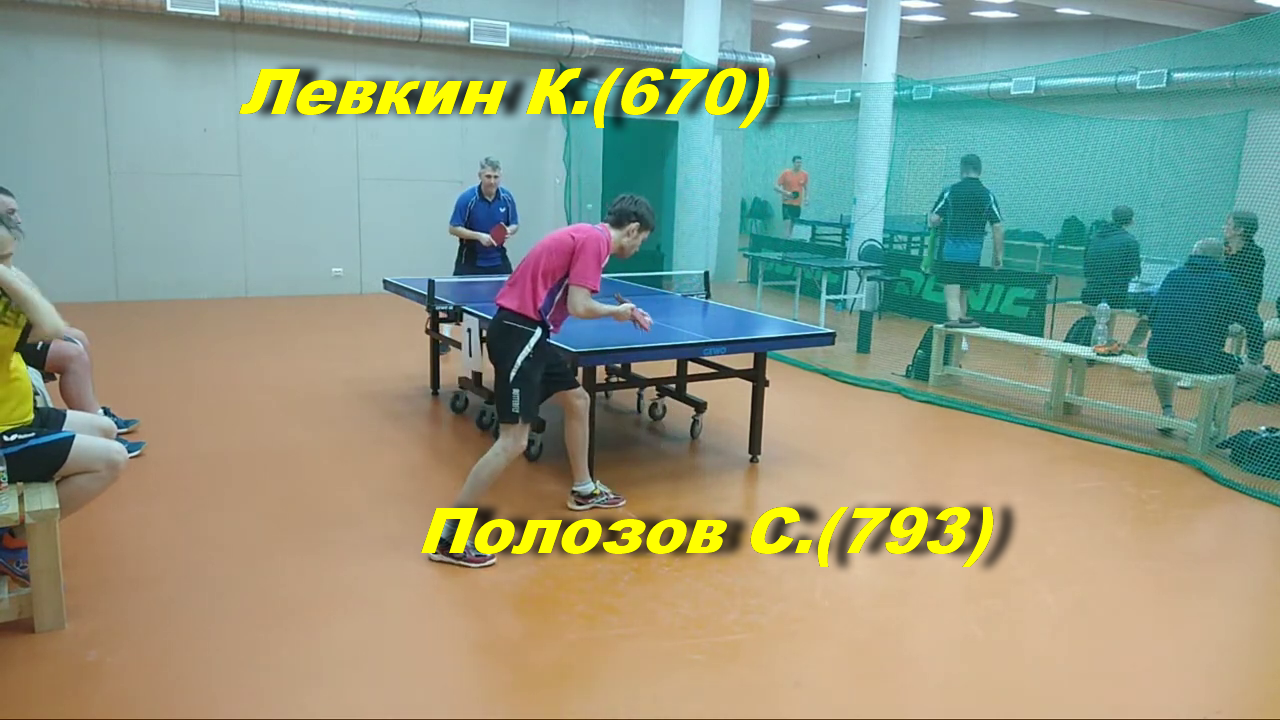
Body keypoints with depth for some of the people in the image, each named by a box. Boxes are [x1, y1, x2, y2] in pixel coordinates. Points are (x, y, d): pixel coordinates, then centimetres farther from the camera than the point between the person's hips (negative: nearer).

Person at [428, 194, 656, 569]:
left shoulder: (587, 235, 17)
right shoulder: (594, 239, -11)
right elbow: (578, 307, -18)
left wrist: (623, 313, 18)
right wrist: (615, 311, 1)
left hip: (526, 331, 11)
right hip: (518, 332, -11)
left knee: (578, 400, 22)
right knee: (514, 440, -10)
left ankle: (584, 490, 40)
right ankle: (449, 537, -5)